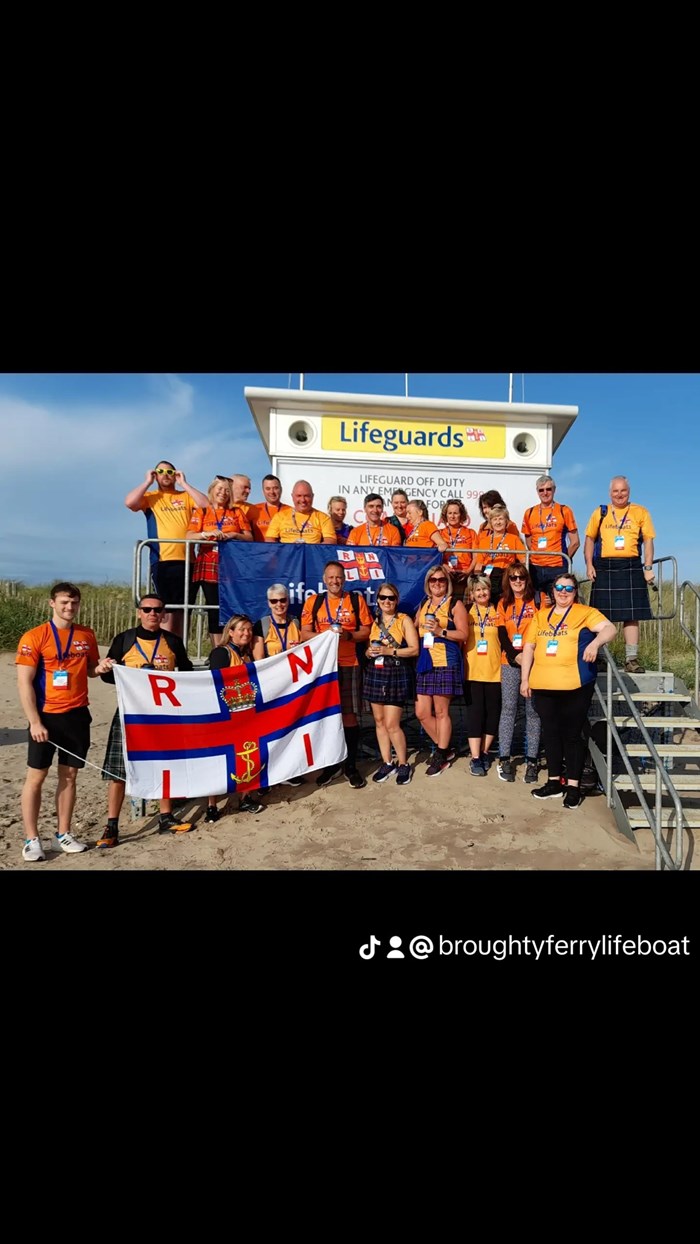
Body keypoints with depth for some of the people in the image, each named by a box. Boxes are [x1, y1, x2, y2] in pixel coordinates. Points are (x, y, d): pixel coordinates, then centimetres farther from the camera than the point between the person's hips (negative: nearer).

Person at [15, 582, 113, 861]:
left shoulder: (87, 635, 6)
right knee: (36, 776, 2)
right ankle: (31, 839, 12)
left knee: (69, 775, 10)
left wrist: (100, 667, -5)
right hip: (46, 716, -4)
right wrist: (35, 722, -15)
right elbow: (24, 683, -10)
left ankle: (63, 834, 21)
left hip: (77, 715, 4)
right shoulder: (34, 637, -8)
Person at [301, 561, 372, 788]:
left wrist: (348, 635, -13)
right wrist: (326, 634, -13)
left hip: (348, 665, -1)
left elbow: (366, 631, 6)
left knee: (349, 715, -1)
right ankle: (330, 764, 20)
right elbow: (305, 633, 5)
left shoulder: (356, 599, 6)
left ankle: (351, 765, 12)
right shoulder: (313, 601, 8)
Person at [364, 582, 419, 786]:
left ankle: (403, 765, 8)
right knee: (379, 721, 7)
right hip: (375, 674, 5)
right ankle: (387, 763, 18)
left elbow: (414, 649, -8)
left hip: (397, 674, -5)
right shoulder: (374, 622, 13)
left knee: (392, 724, -8)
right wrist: (370, 652, -3)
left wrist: (390, 651, -17)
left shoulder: (404, 620, -1)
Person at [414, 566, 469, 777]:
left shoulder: (455, 604, 0)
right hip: (425, 662, 7)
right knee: (422, 713, 6)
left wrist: (441, 631, -16)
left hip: (446, 662, -6)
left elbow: (463, 634, -7)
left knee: (441, 711, 0)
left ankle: (441, 755, 15)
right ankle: (444, 748, 25)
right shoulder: (424, 605, 18)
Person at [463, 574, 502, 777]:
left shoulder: (497, 612, 6)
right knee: (475, 714, -1)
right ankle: (475, 758, 3)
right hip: (472, 671, -2)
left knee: (493, 713, 7)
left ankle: (484, 753, 23)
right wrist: (461, 664, -5)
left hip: (494, 671, 2)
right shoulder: (467, 612, 3)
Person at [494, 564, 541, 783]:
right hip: (510, 662, 2)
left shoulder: (536, 601, 4)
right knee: (508, 708, 0)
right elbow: (502, 635, 6)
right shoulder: (503, 604, 12)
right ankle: (504, 759, 4)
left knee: (533, 710, -1)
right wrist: (515, 655, -9)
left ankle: (532, 760, 4)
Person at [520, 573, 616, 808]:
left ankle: (573, 786, 12)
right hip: (543, 686, 5)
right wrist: (525, 679, 10)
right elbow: (529, 647, 15)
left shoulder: (585, 613, 2)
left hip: (574, 686, -4)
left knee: (572, 734, 2)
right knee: (550, 733, 12)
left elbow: (610, 628, -11)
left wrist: (595, 642, -31)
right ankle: (554, 782, 23)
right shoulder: (540, 615, 15)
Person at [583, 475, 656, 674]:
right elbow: (590, 539, 12)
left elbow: (648, 541, 6)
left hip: (631, 568, 0)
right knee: (602, 615, 3)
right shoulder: (600, 513, 12)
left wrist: (648, 567, -4)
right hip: (604, 568, 1)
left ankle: (632, 658, 2)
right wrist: (589, 564, 0)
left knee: (632, 614, -2)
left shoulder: (641, 512, 9)